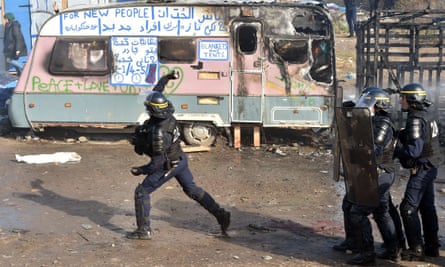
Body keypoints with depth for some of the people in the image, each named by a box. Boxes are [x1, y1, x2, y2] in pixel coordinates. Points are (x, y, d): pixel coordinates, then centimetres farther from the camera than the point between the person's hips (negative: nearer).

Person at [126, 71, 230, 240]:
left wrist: (141, 171, -20)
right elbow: (157, 90, 6)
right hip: (180, 159, 9)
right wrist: (167, 77, 12)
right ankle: (220, 215, 18)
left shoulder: (159, 132, -37)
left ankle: (144, 230, 9)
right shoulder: (165, 112, -14)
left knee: (142, 192, 4)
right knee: (192, 189, 20)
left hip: (168, 167, -9)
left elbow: (158, 162, -31)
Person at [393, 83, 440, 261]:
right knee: (427, 207, 16)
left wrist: (393, 151, -17)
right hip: (428, 169, 10)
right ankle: (432, 246, 24)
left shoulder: (415, 120, -20)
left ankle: (416, 250, -1)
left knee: (409, 208, -5)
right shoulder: (423, 117, 11)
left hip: (421, 170, -10)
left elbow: (414, 150, -26)